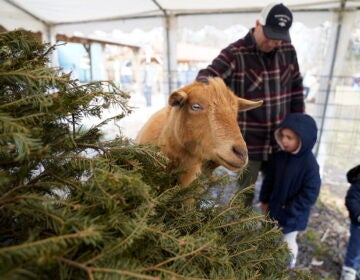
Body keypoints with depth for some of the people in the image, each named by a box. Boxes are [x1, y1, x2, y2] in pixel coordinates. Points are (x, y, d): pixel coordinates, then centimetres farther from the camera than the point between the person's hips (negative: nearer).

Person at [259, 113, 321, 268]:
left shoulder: (310, 165, -27)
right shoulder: (279, 156, -10)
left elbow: (309, 195, -22)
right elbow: (269, 179, 2)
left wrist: (289, 211, -17)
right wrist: (264, 200, 6)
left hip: (293, 215, -5)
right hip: (275, 207, 6)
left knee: (289, 241, 17)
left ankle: (289, 266, 45)